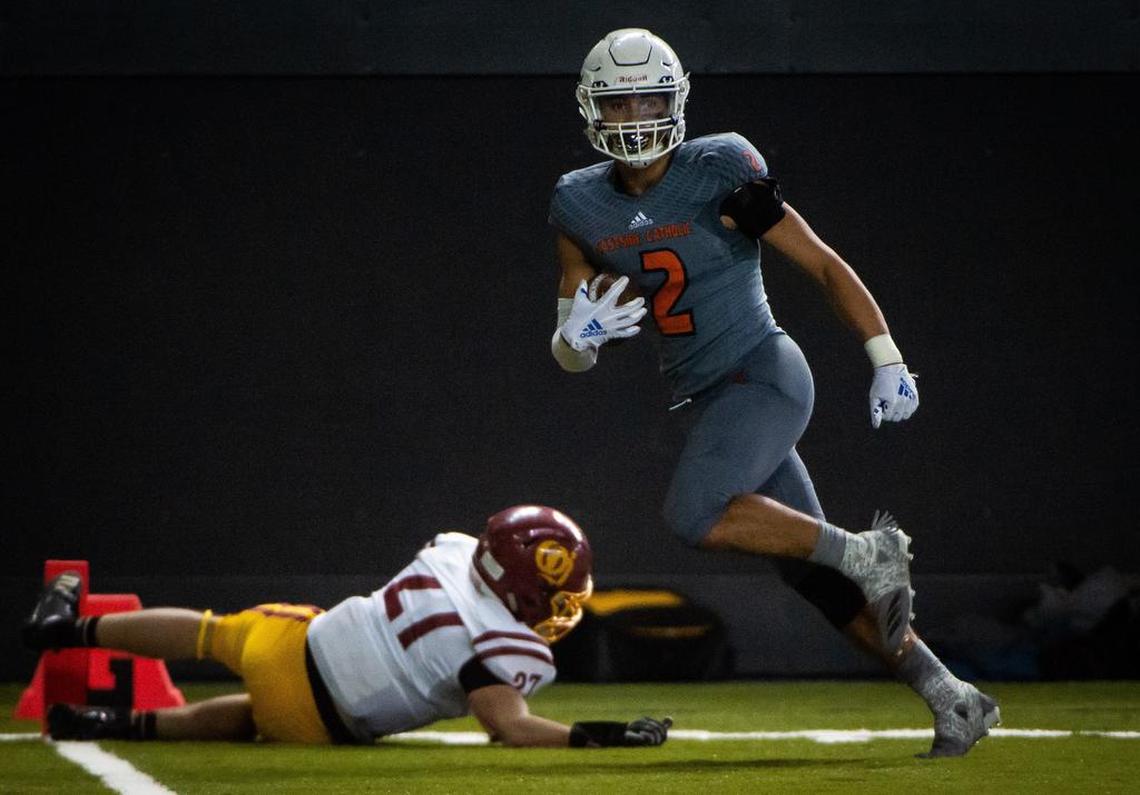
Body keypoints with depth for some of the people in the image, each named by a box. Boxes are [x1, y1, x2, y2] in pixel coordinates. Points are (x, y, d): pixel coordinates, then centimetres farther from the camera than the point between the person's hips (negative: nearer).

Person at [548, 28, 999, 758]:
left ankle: (867, 553, -14)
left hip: (764, 376, -6)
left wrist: (889, 363, -9)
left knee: (695, 515, -28)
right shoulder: (582, 209, 5)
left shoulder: (721, 174, -11)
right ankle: (952, 698, 15)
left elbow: (824, 265, -6)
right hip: (706, 398, 6)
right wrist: (576, 338, -16)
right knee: (812, 572, 6)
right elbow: (570, 353, 8)